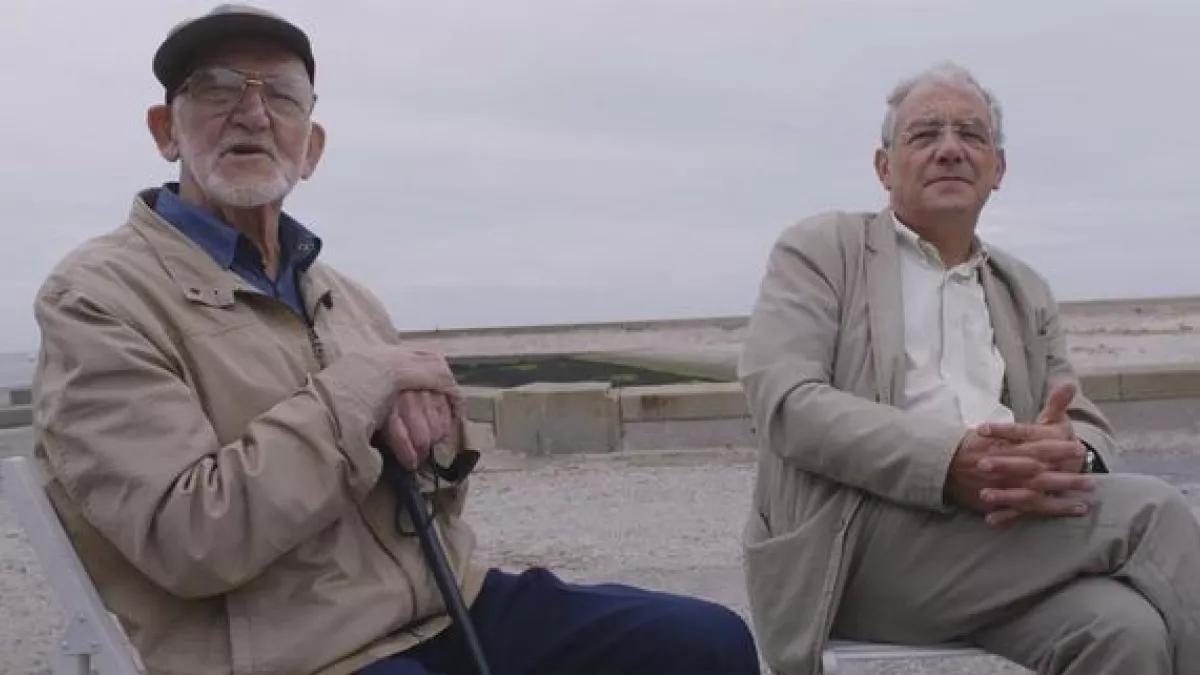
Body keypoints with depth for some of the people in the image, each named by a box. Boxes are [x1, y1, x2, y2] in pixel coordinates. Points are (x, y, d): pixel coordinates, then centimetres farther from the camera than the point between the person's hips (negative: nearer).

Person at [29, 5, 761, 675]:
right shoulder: (99, 295, -6)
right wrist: (361, 387, -12)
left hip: (451, 609, 7)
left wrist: (430, 428, -5)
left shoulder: (345, 295, 15)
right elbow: (190, 537, -18)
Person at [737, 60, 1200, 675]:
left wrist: (1070, 457, -13)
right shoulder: (821, 250, 9)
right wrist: (948, 462, -24)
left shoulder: (1026, 292, 25)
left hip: (1004, 530, 5)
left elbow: (1087, 426, 16)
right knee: (1149, 509, -20)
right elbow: (785, 400, -8)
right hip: (860, 539, -4)